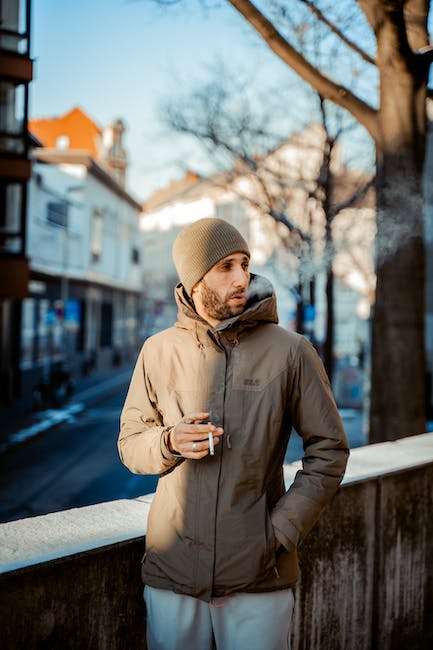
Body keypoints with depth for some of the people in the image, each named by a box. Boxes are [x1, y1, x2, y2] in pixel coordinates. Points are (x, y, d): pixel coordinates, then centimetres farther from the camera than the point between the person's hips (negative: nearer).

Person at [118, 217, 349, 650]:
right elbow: (129, 443, 10)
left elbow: (329, 450, 0)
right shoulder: (159, 351, 3)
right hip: (171, 572, 2)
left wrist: (283, 529, -8)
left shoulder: (291, 352, -4)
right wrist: (169, 442, -12)